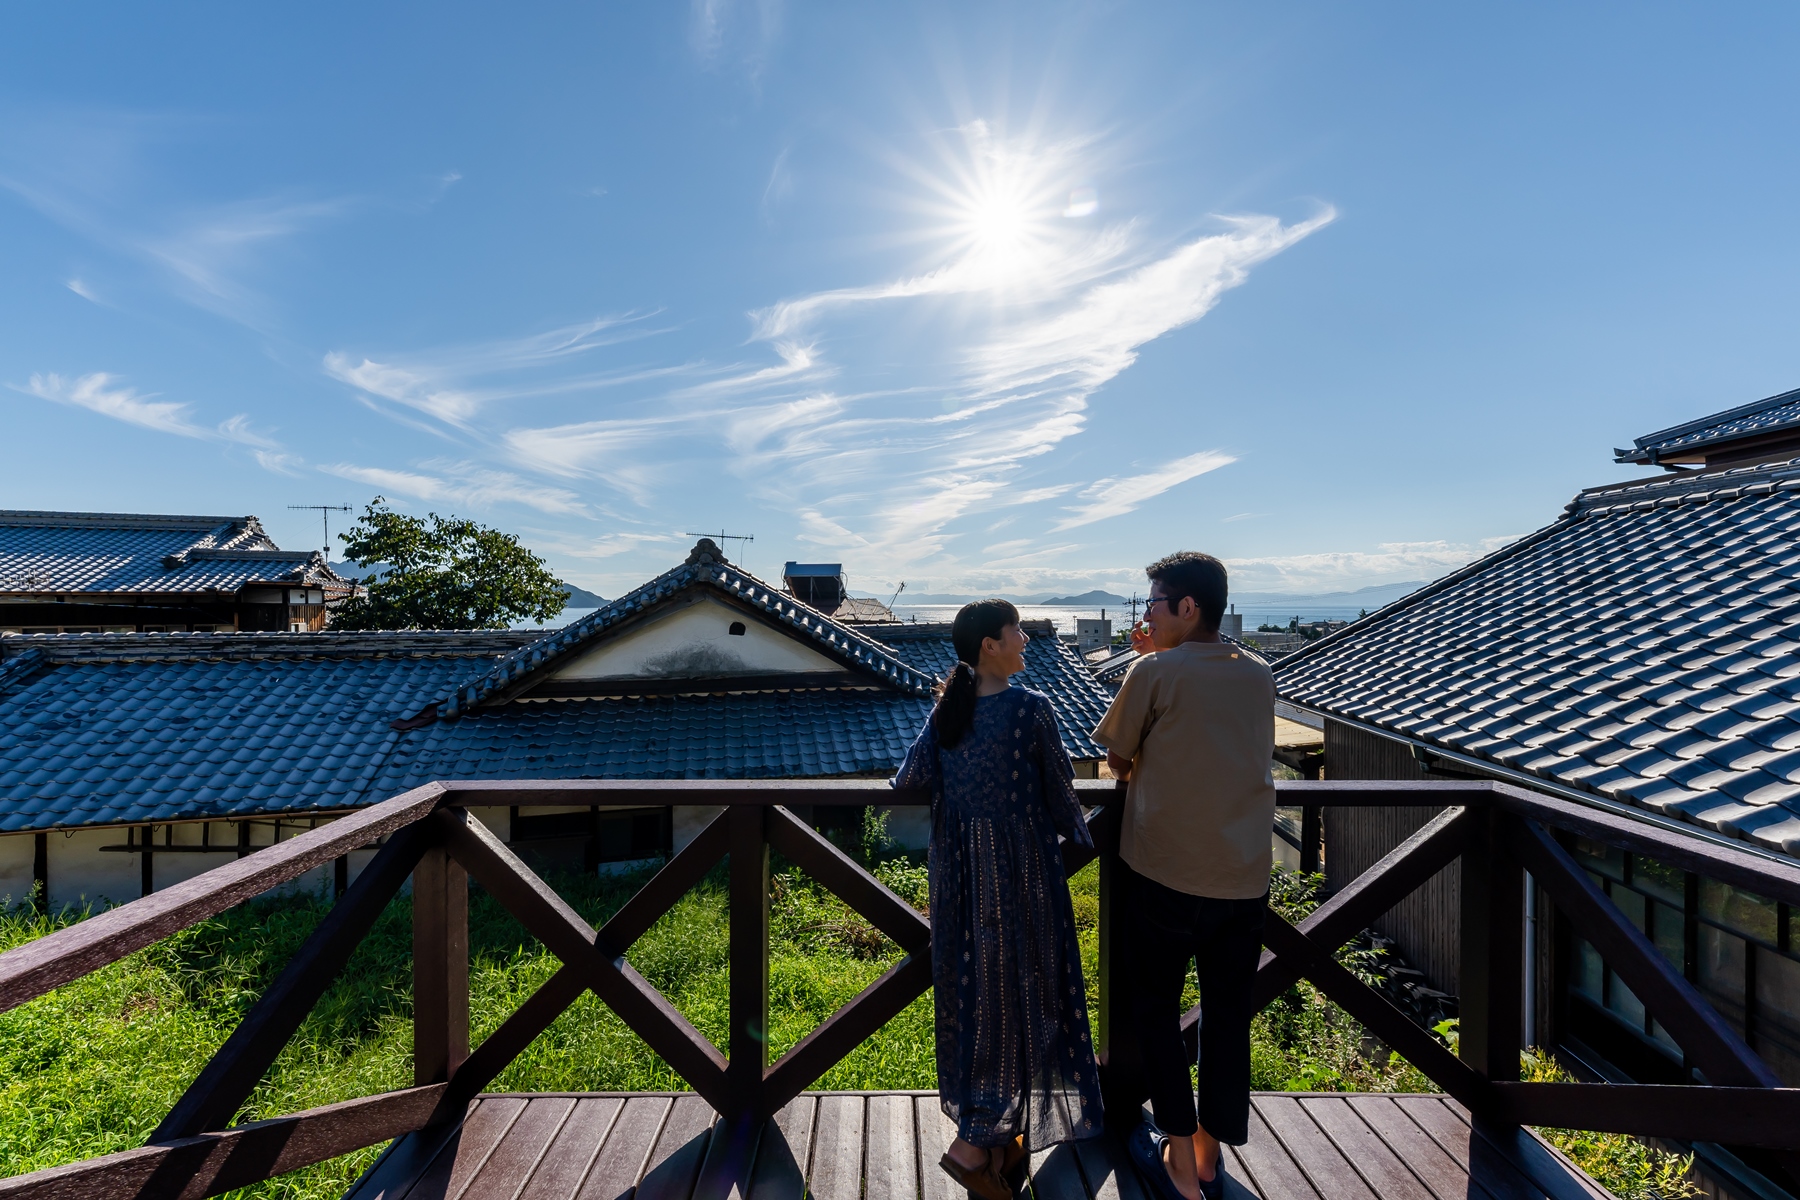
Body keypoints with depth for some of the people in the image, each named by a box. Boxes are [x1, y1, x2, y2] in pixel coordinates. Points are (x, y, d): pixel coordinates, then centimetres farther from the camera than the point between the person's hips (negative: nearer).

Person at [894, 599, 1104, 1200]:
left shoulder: (945, 709, 0)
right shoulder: (1030, 707, -15)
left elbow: (909, 780, -1)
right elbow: (1060, 790, -7)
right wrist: (1080, 833, 13)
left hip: (959, 870, 6)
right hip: (1019, 868, -6)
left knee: (970, 989, 18)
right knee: (1016, 992, 9)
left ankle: (999, 1135, 36)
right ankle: (974, 1143, 15)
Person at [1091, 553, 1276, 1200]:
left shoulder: (1153, 672, -11)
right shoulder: (1259, 674, 5)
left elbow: (1116, 762, -2)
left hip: (1166, 873, -5)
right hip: (1245, 878, 5)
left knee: (1154, 1006, 15)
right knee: (1227, 1013, 18)